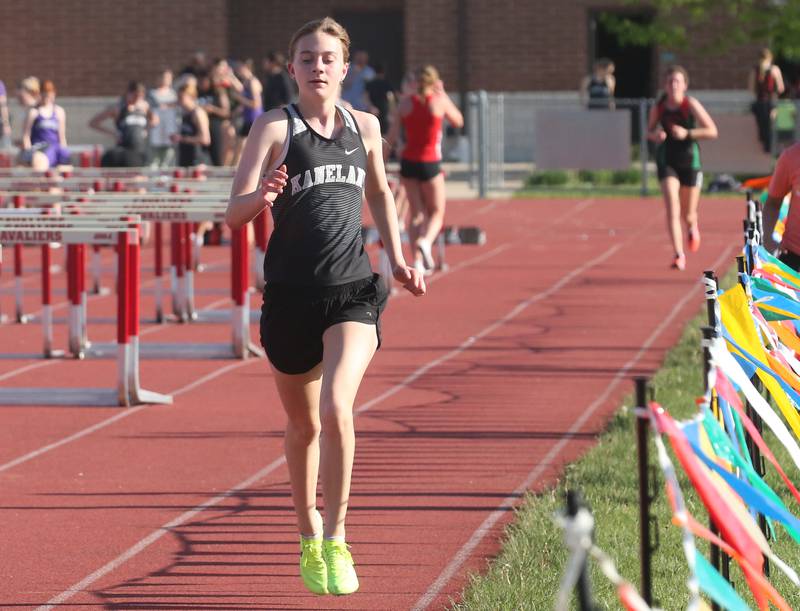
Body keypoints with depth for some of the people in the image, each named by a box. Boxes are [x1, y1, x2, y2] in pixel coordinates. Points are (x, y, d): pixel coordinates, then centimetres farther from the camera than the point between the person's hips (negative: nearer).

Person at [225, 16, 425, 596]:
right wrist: (262, 197, -32)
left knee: (336, 408, -21)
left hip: (353, 291, 1)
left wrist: (398, 259, 19)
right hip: (290, 293, 0)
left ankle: (336, 542, -10)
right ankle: (309, 538, 34)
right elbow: (235, 213, -11)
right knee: (303, 425, 13)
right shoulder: (275, 128, -3)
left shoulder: (365, 126, 7)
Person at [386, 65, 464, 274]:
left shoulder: (406, 102, 1)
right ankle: (426, 241, -23)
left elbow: (391, 137, 0)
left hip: (408, 162, 3)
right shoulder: (439, 100, -5)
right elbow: (458, 121, 13)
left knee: (416, 214, 12)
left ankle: (417, 260, 2)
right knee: (436, 213, 9)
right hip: (430, 163, -3)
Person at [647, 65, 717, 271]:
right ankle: (679, 255, -20)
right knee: (672, 209, -18)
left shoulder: (691, 104, -13)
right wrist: (655, 135, -13)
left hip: (689, 161, -1)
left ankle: (692, 227, 50)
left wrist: (687, 133, -25)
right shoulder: (658, 107, -6)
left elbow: (712, 131, -14)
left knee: (688, 214, 13)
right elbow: (649, 130, 11)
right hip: (667, 161, 1)